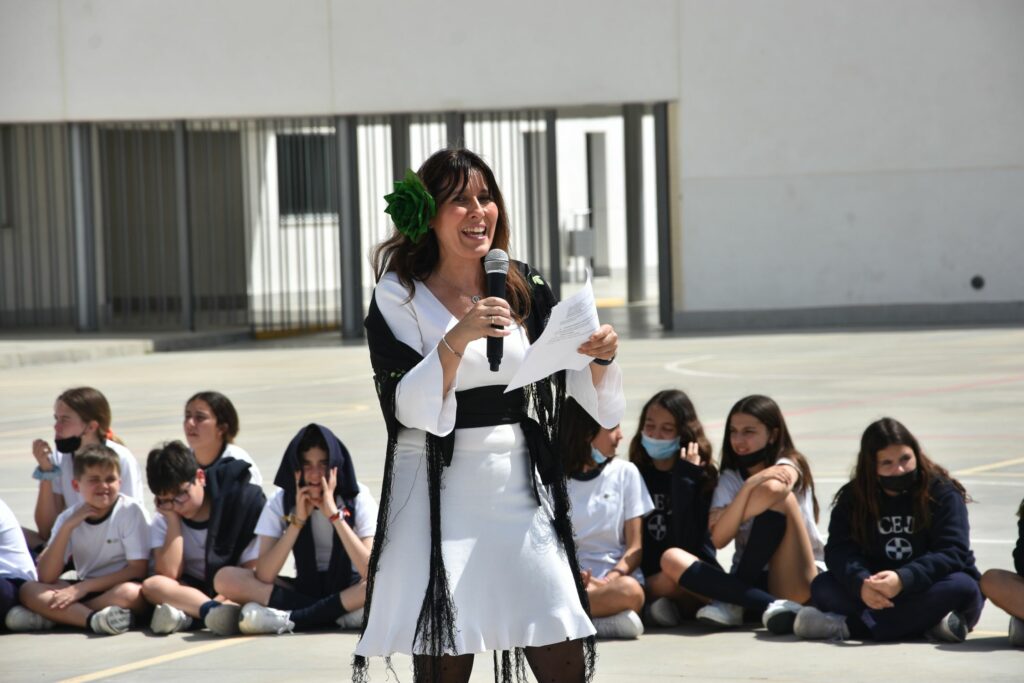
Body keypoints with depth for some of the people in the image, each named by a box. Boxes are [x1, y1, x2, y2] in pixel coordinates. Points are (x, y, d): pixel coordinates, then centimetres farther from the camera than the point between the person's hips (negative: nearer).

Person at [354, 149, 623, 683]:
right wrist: (458, 338, -25)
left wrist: (599, 358, -7)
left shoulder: (524, 290, 8)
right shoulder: (399, 297, -2)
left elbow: (583, 392, 14)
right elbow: (408, 408, -12)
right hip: (440, 497, -3)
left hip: (519, 492, 3)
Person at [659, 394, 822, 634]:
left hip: (796, 580, -5)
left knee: (771, 490, -25)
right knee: (672, 559, -17)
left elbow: (773, 490, -27)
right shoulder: (730, 479, 12)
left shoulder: (787, 467, 0)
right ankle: (769, 605, -34)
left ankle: (733, 602, -20)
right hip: (756, 582, 5)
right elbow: (719, 539, -7)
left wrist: (730, 519, -12)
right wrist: (749, 486, -17)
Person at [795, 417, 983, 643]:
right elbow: (839, 550, -13)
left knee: (963, 588, -34)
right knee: (822, 587, -21)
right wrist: (861, 583, -35)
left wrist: (903, 579, -35)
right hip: (876, 594, 2)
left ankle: (850, 625, -38)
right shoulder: (853, 497, 0)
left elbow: (953, 552, -19)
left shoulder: (943, 493, -8)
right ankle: (929, 622, -36)